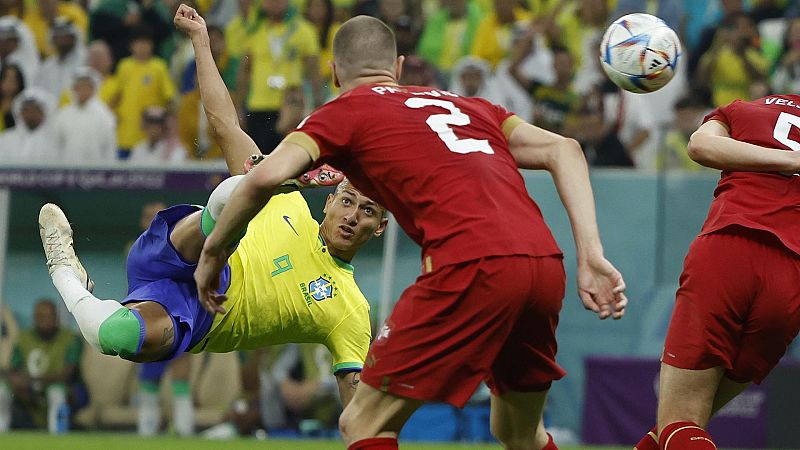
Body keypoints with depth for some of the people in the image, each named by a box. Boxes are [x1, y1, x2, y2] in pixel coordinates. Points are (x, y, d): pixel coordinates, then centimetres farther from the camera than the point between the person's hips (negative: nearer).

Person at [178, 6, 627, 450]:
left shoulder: (346, 111, 14)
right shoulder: (465, 105, 29)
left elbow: (267, 176, -2)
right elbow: (562, 149, 20)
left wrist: (213, 250, 12)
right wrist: (591, 255, 13)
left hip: (472, 267, -6)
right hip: (546, 264, 6)